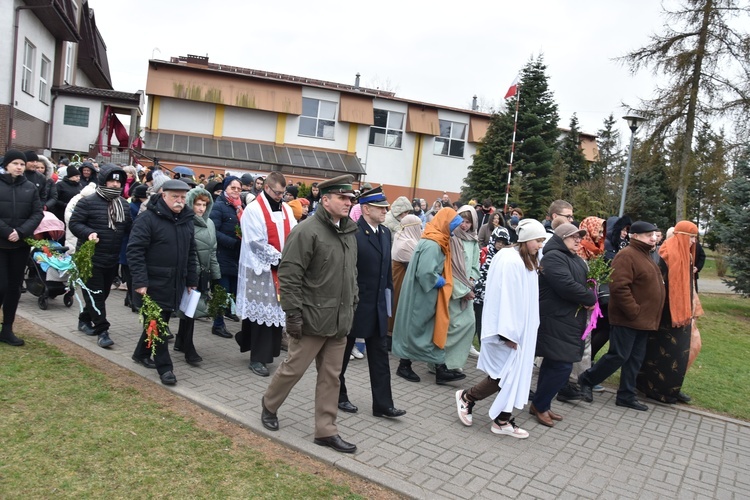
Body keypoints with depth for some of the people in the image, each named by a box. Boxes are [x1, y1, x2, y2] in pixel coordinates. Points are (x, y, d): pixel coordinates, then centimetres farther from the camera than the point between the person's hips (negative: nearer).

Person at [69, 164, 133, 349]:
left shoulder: (124, 204, 10)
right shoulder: (88, 202, -10)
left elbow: (129, 227, 16)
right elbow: (74, 223, -12)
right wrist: (88, 233, -30)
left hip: (113, 259, 7)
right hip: (90, 257, -7)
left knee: (103, 293, 17)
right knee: (95, 294, -5)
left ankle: (85, 319, 36)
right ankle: (102, 331, -2)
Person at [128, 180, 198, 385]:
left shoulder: (187, 220, 10)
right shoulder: (148, 218, -12)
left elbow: (191, 253, 16)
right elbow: (135, 250, -16)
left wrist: (192, 281, 14)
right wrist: (140, 281, -21)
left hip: (175, 284, 7)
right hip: (153, 283, -7)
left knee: (160, 322, 17)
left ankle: (141, 353, 36)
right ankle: (164, 367, 7)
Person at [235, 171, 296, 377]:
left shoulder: (285, 209, 9)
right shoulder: (254, 209, -10)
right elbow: (257, 243, -15)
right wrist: (280, 258, -15)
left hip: (281, 268, 6)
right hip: (261, 268, -6)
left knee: (277, 310, 9)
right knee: (263, 311, -2)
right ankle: (258, 358, 9)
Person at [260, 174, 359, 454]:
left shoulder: (349, 233, 11)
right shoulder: (308, 231, -14)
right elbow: (288, 275, -17)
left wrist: (352, 306, 16)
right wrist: (293, 314, -18)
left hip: (340, 321, 7)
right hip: (313, 318, -7)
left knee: (331, 377, 12)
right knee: (294, 368, 7)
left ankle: (326, 431, 23)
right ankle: (269, 406, 35)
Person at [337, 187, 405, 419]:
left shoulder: (385, 232, 7)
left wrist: (388, 291, 8)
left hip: (377, 304, 7)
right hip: (353, 303, -7)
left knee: (379, 354, 9)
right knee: (342, 352, 12)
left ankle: (382, 404, 17)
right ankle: (338, 396, 30)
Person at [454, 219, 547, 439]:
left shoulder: (527, 262, 12)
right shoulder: (510, 260, -18)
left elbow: (526, 298, 12)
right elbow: (505, 297, -22)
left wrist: (518, 331, 11)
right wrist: (508, 332, -23)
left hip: (521, 328, 9)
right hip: (508, 328, -9)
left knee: (513, 374, 10)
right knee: (506, 375, -3)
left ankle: (502, 421, 17)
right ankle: (466, 397, 14)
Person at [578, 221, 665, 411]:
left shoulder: (645, 256, 17)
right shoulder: (626, 256, -16)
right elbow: (619, 288, -25)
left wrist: (648, 316, 17)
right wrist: (634, 312, -23)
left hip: (643, 320, 10)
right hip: (627, 319, -10)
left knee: (635, 358, 12)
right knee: (619, 356, -5)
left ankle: (626, 396, 21)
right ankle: (586, 380, 11)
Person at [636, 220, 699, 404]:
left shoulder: (686, 256, 12)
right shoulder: (668, 253, -14)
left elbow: (688, 286, 18)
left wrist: (690, 312, 18)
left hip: (681, 312, 9)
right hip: (668, 312, -9)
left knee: (679, 351, 13)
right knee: (664, 350, -1)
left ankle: (672, 388, 23)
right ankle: (658, 388, 11)